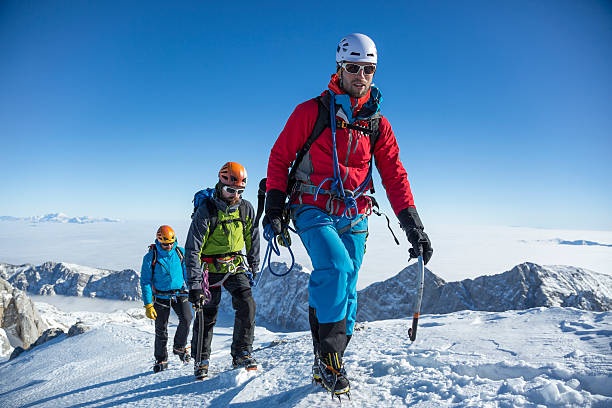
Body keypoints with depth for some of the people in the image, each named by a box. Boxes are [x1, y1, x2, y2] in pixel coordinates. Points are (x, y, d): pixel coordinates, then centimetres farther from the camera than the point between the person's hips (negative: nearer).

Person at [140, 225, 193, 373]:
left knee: (186, 318, -16)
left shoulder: (180, 252, -3)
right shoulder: (150, 257, -11)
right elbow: (145, 282, -7)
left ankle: (179, 347, 9)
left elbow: (188, 273, 8)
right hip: (161, 296, -1)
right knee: (161, 329, 2)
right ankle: (161, 360, 21)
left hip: (179, 293, 2)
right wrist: (148, 305, -11)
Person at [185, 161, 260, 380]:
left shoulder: (246, 209, -4)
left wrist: (253, 269, 12)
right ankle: (201, 359, 23)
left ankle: (242, 353, 6)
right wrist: (194, 285, -23)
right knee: (207, 315, 2)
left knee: (247, 305, -11)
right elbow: (192, 249, -19)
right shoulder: (206, 211, -18)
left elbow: (252, 240, 10)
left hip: (235, 266, 3)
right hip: (210, 268, -3)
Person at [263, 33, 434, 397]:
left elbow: (394, 175, 6)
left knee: (345, 291, 5)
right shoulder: (312, 111, -2)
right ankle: (329, 356, -9)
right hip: (313, 210, -4)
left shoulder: (378, 124, 9)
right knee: (335, 266, -27)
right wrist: (274, 208, -7)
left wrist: (414, 226, -4)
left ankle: (326, 366, 21)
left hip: (353, 217, 4)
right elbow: (280, 157, 1)